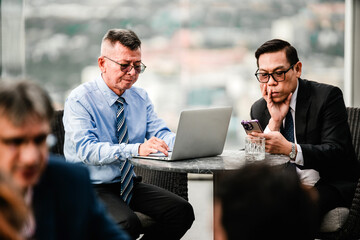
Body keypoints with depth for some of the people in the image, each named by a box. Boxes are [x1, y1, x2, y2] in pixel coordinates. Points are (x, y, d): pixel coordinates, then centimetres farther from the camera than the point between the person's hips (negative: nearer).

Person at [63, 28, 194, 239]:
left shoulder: (141, 97, 10)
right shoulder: (79, 100, -12)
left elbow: (161, 134, 1)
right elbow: (87, 151, -25)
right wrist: (136, 149, -39)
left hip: (131, 184, 6)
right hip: (93, 188, -6)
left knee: (182, 211, -16)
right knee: (127, 223, -34)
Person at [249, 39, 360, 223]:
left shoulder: (328, 96, -8)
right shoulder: (259, 109, 7)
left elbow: (337, 152, -20)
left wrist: (290, 149, -37)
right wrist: (274, 121, -15)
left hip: (330, 185, -4)